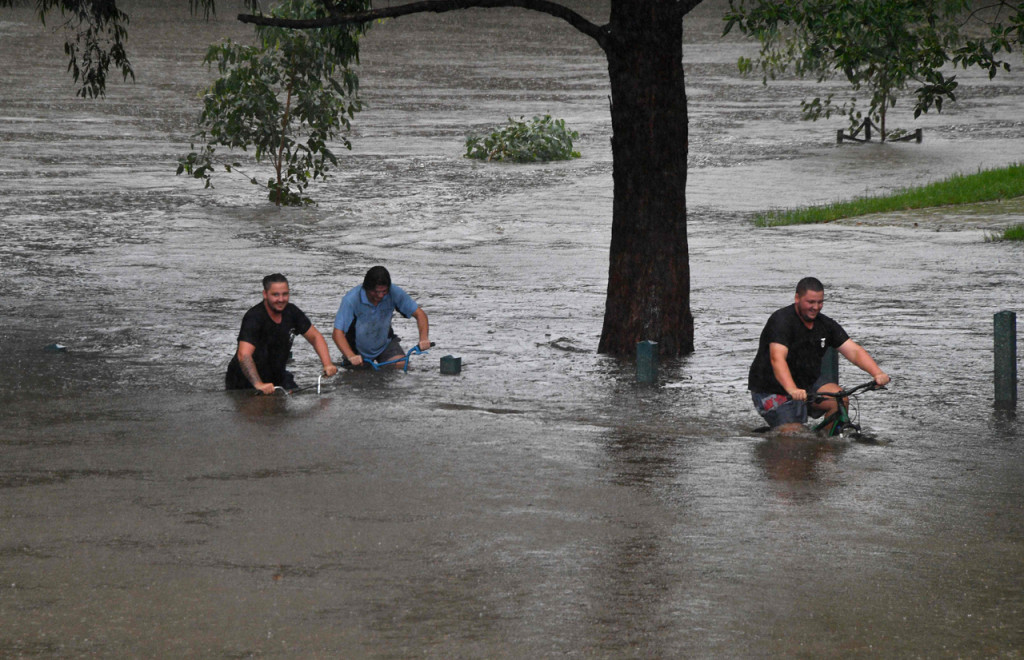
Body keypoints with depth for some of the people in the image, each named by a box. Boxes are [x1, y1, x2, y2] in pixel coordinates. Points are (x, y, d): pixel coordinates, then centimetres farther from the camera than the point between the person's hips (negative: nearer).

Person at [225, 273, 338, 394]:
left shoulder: (291, 312, -3)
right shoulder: (254, 317, -25)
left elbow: (315, 337, 7)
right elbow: (243, 355, -38)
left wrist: (327, 364, -10)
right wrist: (259, 384, -50)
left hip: (277, 377, 5)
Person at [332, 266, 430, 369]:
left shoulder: (394, 293, -22)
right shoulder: (351, 299, -31)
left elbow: (419, 313, -13)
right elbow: (337, 333, -33)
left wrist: (424, 338, -31)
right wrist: (351, 357, -47)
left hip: (385, 343, 2)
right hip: (358, 349, -2)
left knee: (401, 366, -18)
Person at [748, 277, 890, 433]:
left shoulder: (825, 325, 1)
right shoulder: (781, 321, -20)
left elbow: (854, 351, -7)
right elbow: (777, 359, -35)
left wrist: (877, 373, -25)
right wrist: (792, 390, -52)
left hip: (808, 382, 6)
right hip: (772, 389, -6)